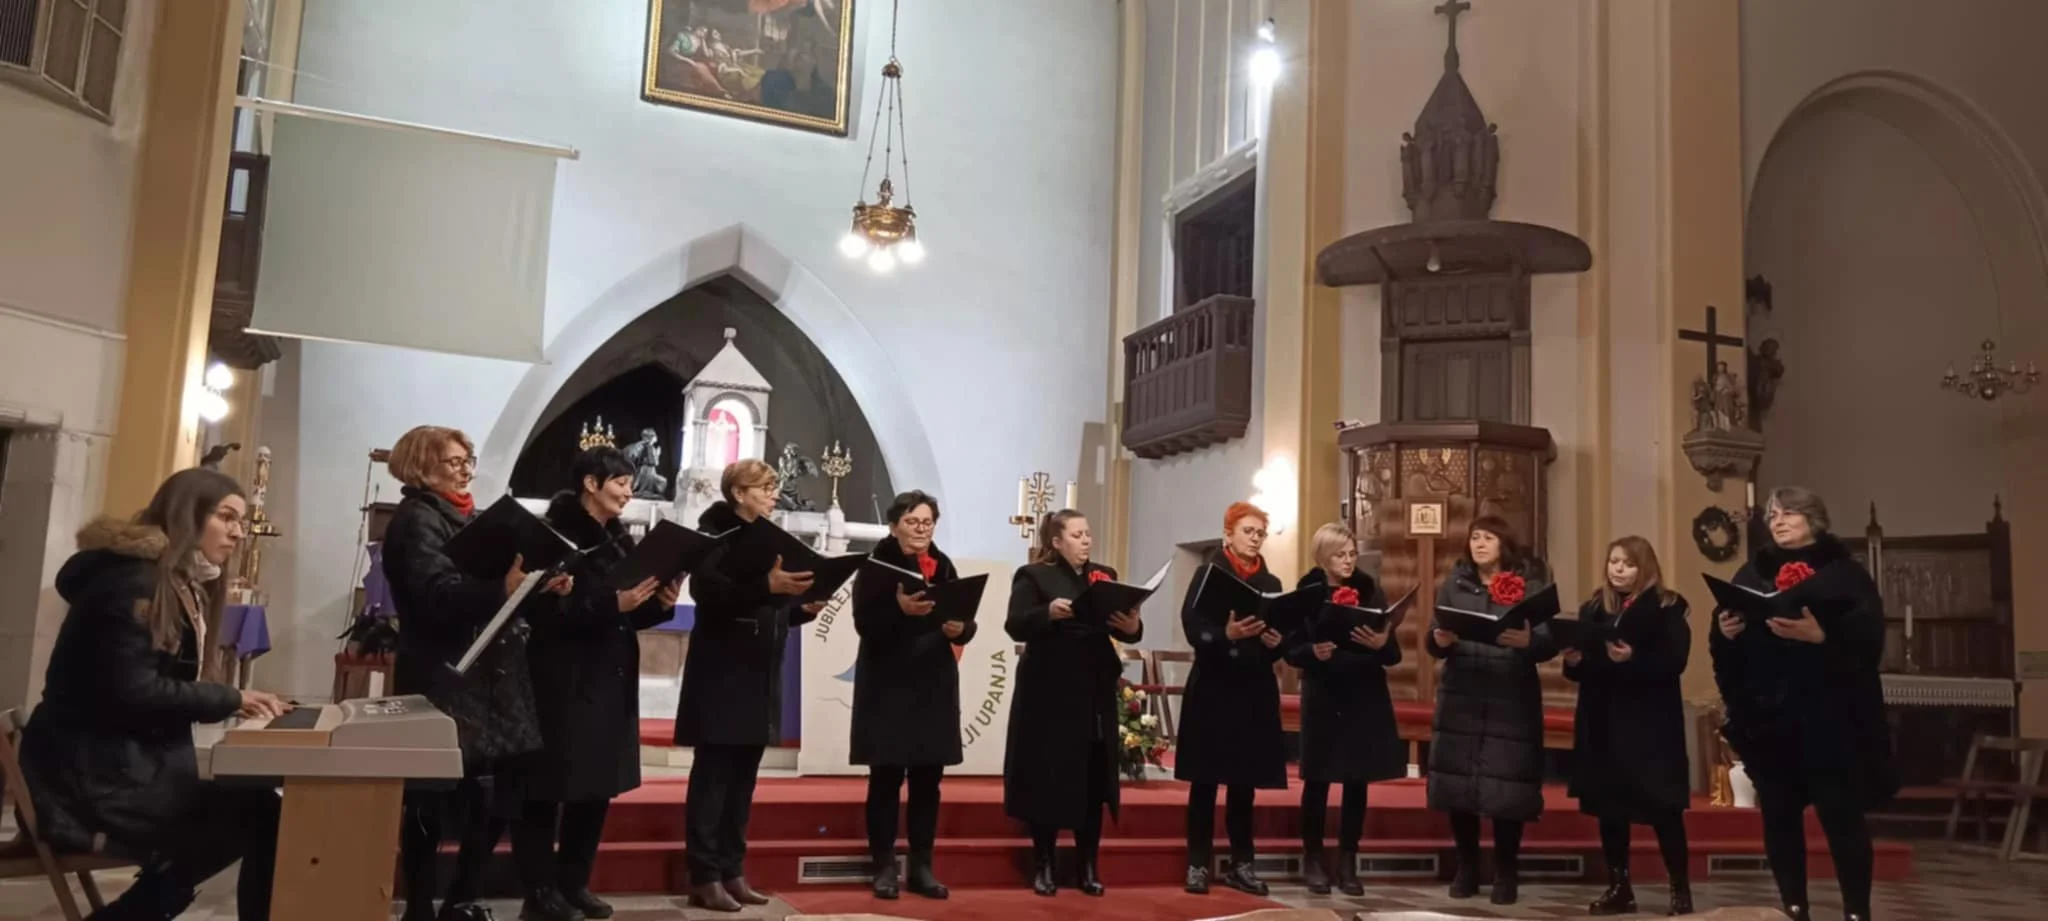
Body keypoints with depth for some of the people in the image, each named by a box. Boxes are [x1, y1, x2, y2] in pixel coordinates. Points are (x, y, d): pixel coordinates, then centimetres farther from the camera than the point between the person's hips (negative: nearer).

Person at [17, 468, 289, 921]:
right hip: (90, 772, -10)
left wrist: (235, 704, -5)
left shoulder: (183, 584, 15)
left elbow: (168, 684, 11)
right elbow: (132, 691, -22)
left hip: (132, 757, 10)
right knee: (260, 818, -17)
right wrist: (229, 699, -15)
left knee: (256, 807, -7)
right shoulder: (132, 578, -14)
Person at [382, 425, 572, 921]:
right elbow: (439, 596, -21)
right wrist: (502, 588, -37)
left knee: (494, 794, 9)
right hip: (442, 680, -8)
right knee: (431, 798, -1)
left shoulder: (470, 518, 20)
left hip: (485, 677, 8)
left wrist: (541, 587, 2)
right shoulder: (416, 519, -7)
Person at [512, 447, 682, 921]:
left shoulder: (620, 540, 13)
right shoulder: (556, 534, -10)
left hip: (612, 680, 8)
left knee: (598, 787, 11)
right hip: (564, 681, -8)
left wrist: (662, 603, -4)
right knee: (549, 787, -1)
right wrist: (611, 603, -26)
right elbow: (545, 609, -19)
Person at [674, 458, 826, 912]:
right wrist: (767, 586, -30)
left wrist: (804, 607, 1)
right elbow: (706, 589, -23)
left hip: (759, 675, 8)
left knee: (742, 779, 10)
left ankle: (732, 872, 16)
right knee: (713, 776, -4)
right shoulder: (715, 530, -7)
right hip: (722, 671, -8)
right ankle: (704, 878, 2)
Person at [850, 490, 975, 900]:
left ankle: (921, 867, 15)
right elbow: (864, 623, -15)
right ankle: (884, 867, 9)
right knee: (886, 777, -1)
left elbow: (967, 624, 6)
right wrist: (900, 609, -30)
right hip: (887, 684, -4)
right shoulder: (876, 565, -4)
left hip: (934, 684, 4)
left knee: (928, 779, 6)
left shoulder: (944, 566, 8)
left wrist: (959, 628, -16)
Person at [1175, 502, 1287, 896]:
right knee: (1205, 779, -1)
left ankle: (1241, 864, 16)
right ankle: (1199, 863, 6)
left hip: (1255, 689, 4)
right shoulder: (1208, 574, -1)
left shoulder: (1271, 583, 12)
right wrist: (1227, 634, -29)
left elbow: (1282, 639, 8)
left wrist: (1275, 642, -14)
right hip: (1213, 686, -4)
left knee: (1245, 781, 8)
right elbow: (1193, 629, -12)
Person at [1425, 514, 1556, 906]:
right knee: (1458, 784, 3)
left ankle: (1506, 873, 15)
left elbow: (1550, 643, -6)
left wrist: (1528, 641, -26)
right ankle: (1466, 868, 19)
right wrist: (1439, 640, -18)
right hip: (1460, 699, 2)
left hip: (1512, 701, -2)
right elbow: (1431, 642, 5)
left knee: (1507, 787, -2)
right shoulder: (1454, 584, 8)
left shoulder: (1530, 584, 1)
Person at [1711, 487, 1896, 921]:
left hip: (1829, 718, -4)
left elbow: (1869, 638, -10)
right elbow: (1722, 646, 12)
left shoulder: (1845, 572, 2)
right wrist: (1725, 631, -9)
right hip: (1765, 717, 4)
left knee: (1841, 816, -2)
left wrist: (1820, 635, -25)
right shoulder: (1752, 573, 14)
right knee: (1779, 816, 6)